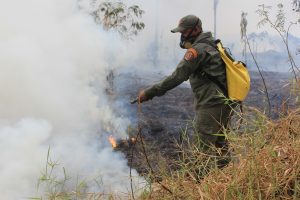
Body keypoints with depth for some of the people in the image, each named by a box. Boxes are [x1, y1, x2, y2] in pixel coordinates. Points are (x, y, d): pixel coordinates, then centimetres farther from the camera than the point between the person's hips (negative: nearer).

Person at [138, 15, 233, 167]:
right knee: (220, 146, 17)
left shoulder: (197, 50, -14)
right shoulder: (212, 46, 17)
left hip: (210, 106, -10)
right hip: (224, 104, 10)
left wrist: (149, 92, -18)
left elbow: (177, 77, -20)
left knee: (204, 149, -7)